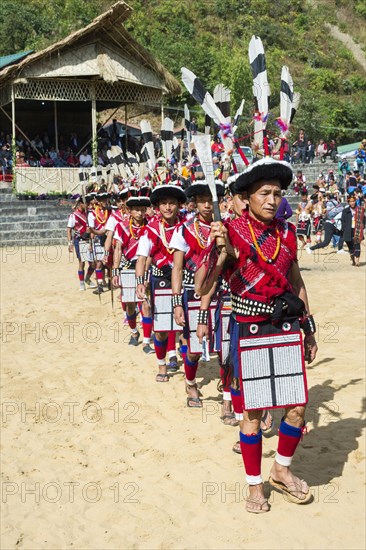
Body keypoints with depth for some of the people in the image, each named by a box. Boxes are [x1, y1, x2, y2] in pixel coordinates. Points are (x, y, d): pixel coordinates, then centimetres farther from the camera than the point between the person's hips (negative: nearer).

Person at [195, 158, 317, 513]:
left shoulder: (287, 232, 4)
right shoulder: (232, 233, -9)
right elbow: (201, 288, -15)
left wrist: (308, 330, 15)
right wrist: (216, 247, -30)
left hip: (287, 329, 4)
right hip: (249, 333, -4)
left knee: (298, 407, 6)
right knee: (253, 411, 6)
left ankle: (281, 470, 31)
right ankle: (255, 485, 24)